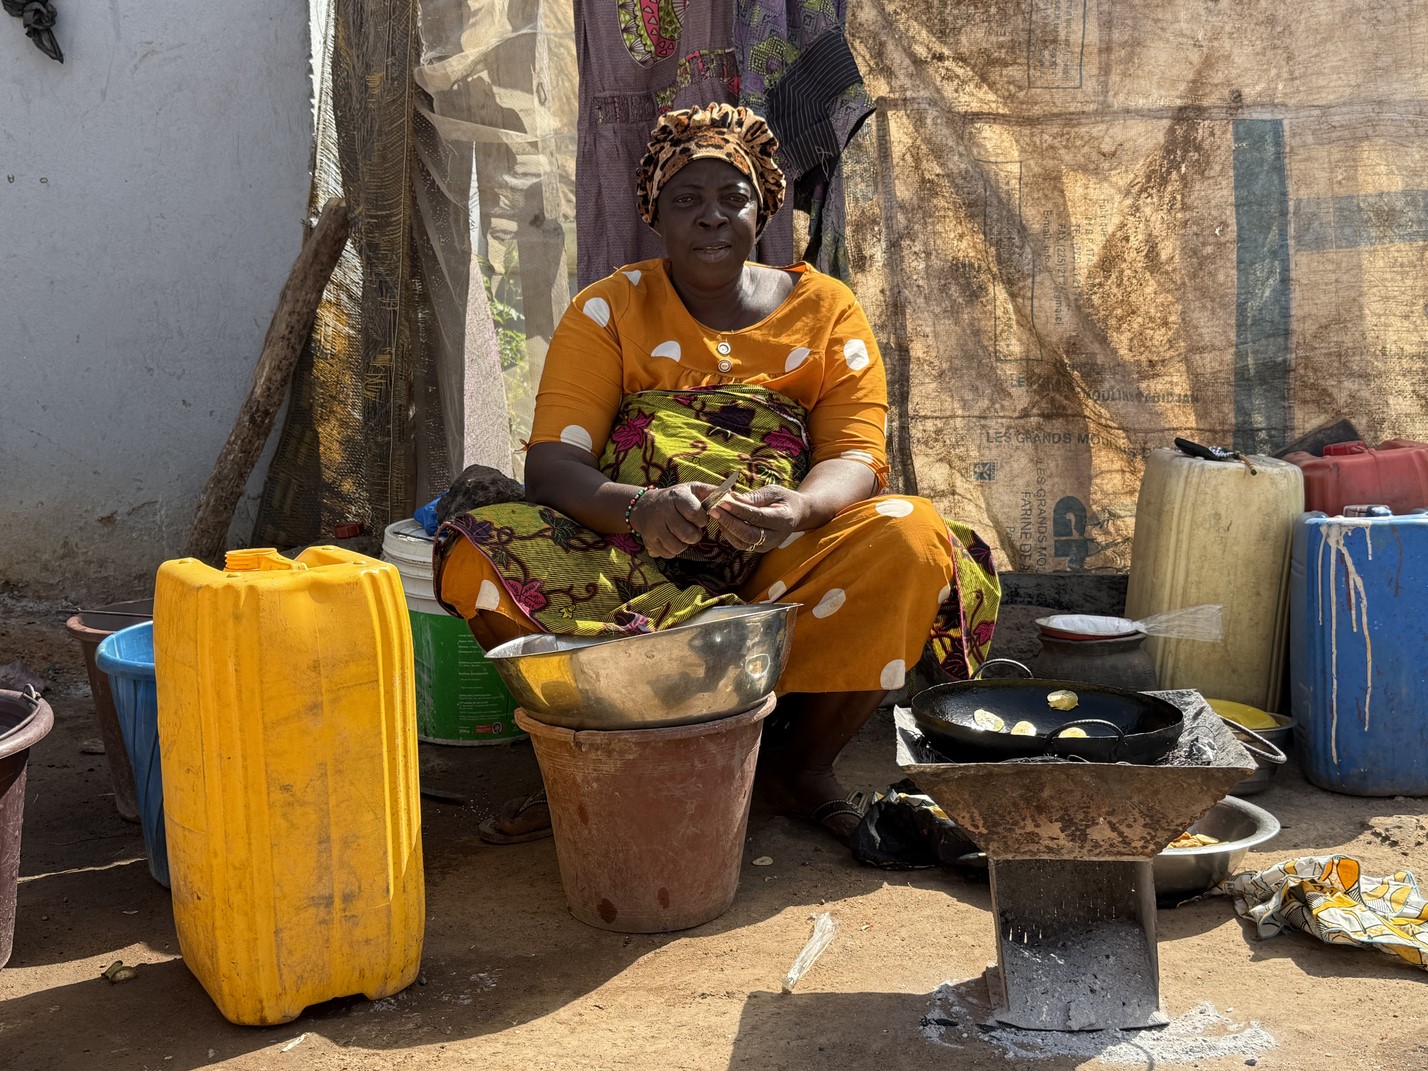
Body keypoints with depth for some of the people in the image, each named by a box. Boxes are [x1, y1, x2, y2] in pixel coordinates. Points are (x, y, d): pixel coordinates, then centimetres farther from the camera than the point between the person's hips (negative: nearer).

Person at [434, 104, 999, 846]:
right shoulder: (608, 311, 6)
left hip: (782, 566, 1)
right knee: (478, 558, -27)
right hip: (634, 564, 0)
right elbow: (550, 464, -6)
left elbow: (856, 458, -3)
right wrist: (638, 508, -29)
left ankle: (802, 764, -12)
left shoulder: (823, 310, 8)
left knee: (912, 540, -29)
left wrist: (799, 510, -28)